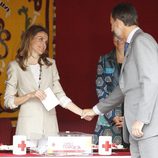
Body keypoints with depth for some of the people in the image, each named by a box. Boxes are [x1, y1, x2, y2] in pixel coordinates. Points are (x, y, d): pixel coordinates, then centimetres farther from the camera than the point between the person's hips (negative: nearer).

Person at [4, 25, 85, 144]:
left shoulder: (50, 64, 13)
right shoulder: (15, 66, 4)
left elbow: (60, 96, 10)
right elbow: (8, 101, 1)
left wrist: (82, 113, 0)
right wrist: (30, 95, -13)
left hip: (50, 125, 3)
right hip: (28, 126, -2)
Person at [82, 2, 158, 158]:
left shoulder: (142, 41, -8)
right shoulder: (133, 45, 22)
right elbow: (125, 88, 30)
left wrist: (141, 119, -20)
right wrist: (96, 110, 34)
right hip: (137, 127, 9)